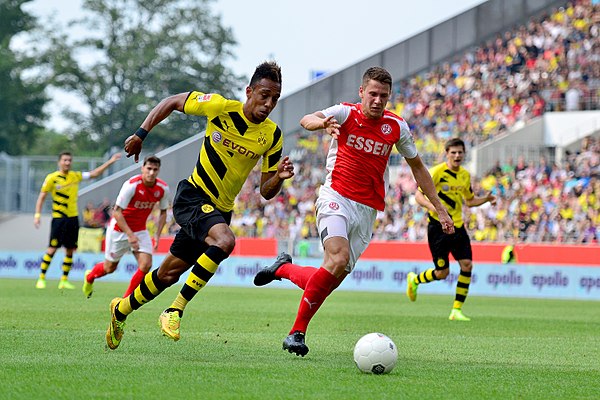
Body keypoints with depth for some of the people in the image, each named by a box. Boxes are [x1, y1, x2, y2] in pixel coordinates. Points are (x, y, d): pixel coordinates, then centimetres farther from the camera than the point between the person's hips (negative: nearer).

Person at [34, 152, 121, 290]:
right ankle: (41, 279, -3)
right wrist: (37, 215, -9)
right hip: (59, 218, -5)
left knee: (70, 250, 4)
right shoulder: (52, 178, -5)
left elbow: (94, 174, 18)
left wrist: (110, 162, 12)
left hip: (73, 218, 5)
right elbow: (42, 197, -1)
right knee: (52, 249, -10)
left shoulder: (76, 176, 8)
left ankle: (64, 280, 12)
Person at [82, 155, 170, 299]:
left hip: (140, 230, 4)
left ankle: (127, 298, 5)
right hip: (119, 228, -4)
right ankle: (89, 277, 45)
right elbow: (117, 212, -24)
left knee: (146, 265, -14)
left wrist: (158, 235, -2)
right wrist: (130, 234, -30)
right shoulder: (131, 185, -26)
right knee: (110, 268, 10)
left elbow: (163, 212, 7)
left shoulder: (163, 188, -10)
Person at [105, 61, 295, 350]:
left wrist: (279, 177, -20)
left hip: (220, 210, 5)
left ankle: (122, 309, 39)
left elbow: (266, 192, 1)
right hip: (192, 196, -5)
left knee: (169, 274, 13)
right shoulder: (220, 107, -14)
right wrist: (141, 134, -4)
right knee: (224, 240, -34)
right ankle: (175, 311, -26)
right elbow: (172, 102, 1)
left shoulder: (272, 136, -4)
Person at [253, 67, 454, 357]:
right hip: (337, 198, -4)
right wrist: (323, 123, -47)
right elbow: (306, 120, -23)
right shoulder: (346, 113, -4)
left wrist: (439, 208, 16)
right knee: (338, 259, -28)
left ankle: (283, 269, 27)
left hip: (367, 211, 4)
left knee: (332, 280, -3)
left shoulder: (396, 126, 6)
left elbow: (417, 166, 19)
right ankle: (297, 332, -20)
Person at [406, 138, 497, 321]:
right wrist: (432, 206, -32)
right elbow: (419, 195, -12)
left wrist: (486, 199, 4)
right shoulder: (437, 172, -10)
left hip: (458, 226, 6)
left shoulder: (465, 175, 10)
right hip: (438, 227, -6)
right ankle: (414, 280, 28)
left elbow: (470, 200, 23)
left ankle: (457, 310, 0)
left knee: (467, 265, -8)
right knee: (442, 272, -5)